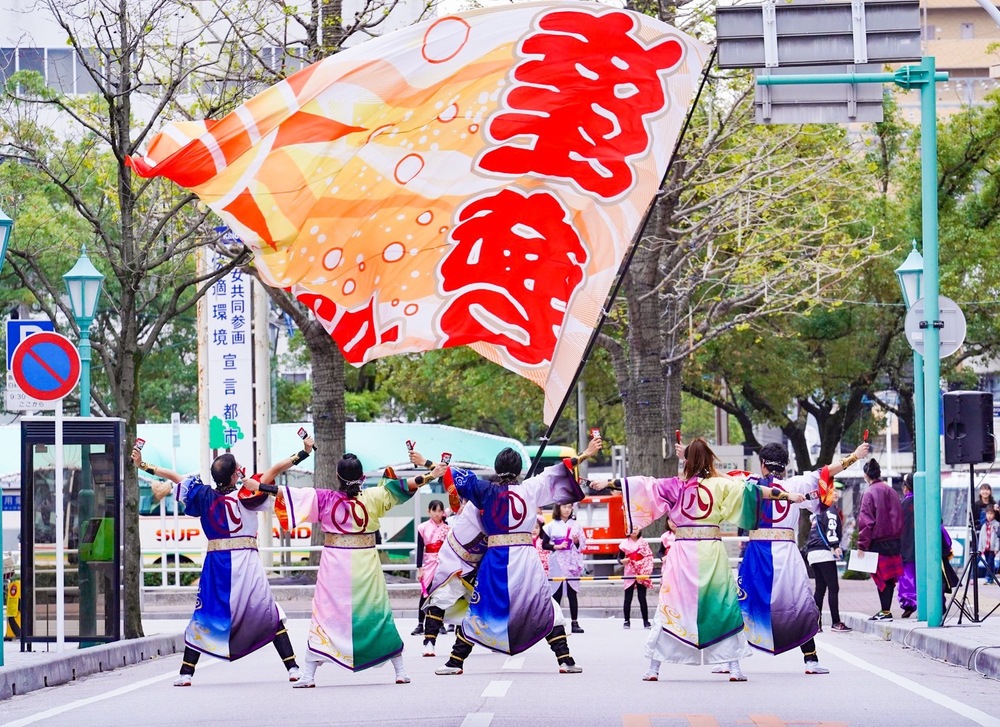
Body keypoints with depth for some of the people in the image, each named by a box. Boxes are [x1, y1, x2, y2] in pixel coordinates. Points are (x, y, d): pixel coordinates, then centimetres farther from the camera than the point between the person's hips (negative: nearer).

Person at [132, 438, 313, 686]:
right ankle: (292, 667, 1)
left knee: (203, 617, 11)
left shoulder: (205, 496, 0)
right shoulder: (245, 495, -6)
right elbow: (273, 471, -5)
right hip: (247, 562, -2)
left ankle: (186, 672, 6)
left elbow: (176, 478, 9)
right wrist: (304, 453, 0)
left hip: (217, 563, 2)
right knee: (270, 616, 6)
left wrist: (143, 466, 17)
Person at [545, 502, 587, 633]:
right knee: (556, 593, -1)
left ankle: (574, 622, 0)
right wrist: (557, 546, -12)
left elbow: (583, 544, 11)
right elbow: (545, 545, 4)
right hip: (557, 562, -1)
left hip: (572, 562, 1)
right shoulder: (551, 526, 3)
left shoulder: (575, 525, 9)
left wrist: (577, 542, -10)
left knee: (572, 593, -1)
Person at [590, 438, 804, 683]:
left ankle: (653, 668, 5)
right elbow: (752, 490, -1)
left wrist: (608, 484, 12)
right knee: (725, 607, 8)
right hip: (712, 553, 0)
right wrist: (786, 495, 3)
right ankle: (735, 668, 4)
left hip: (683, 552, 0)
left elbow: (643, 485, 5)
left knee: (670, 608, 6)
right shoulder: (721, 485, 1)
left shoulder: (676, 486, 2)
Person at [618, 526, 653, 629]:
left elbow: (649, 557, 4)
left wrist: (647, 571, -7)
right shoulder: (625, 544, 4)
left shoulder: (643, 543, 5)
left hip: (641, 574, 0)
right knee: (628, 598, 1)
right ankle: (627, 621, 7)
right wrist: (622, 561, -13)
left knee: (642, 598, 0)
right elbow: (620, 557, 9)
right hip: (629, 574, 0)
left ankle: (646, 621, 3)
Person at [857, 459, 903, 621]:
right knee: (890, 576, 11)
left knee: (881, 576, -2)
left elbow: (866, 521, -13)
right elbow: (898, 516, 12)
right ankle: (887, 610, 16)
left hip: (877, 541, -6)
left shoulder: (869, 493, -10)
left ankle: (885, 611, -4)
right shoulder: (890, 491, 9)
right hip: (893, 540, 6)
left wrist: (862, 545, -9)